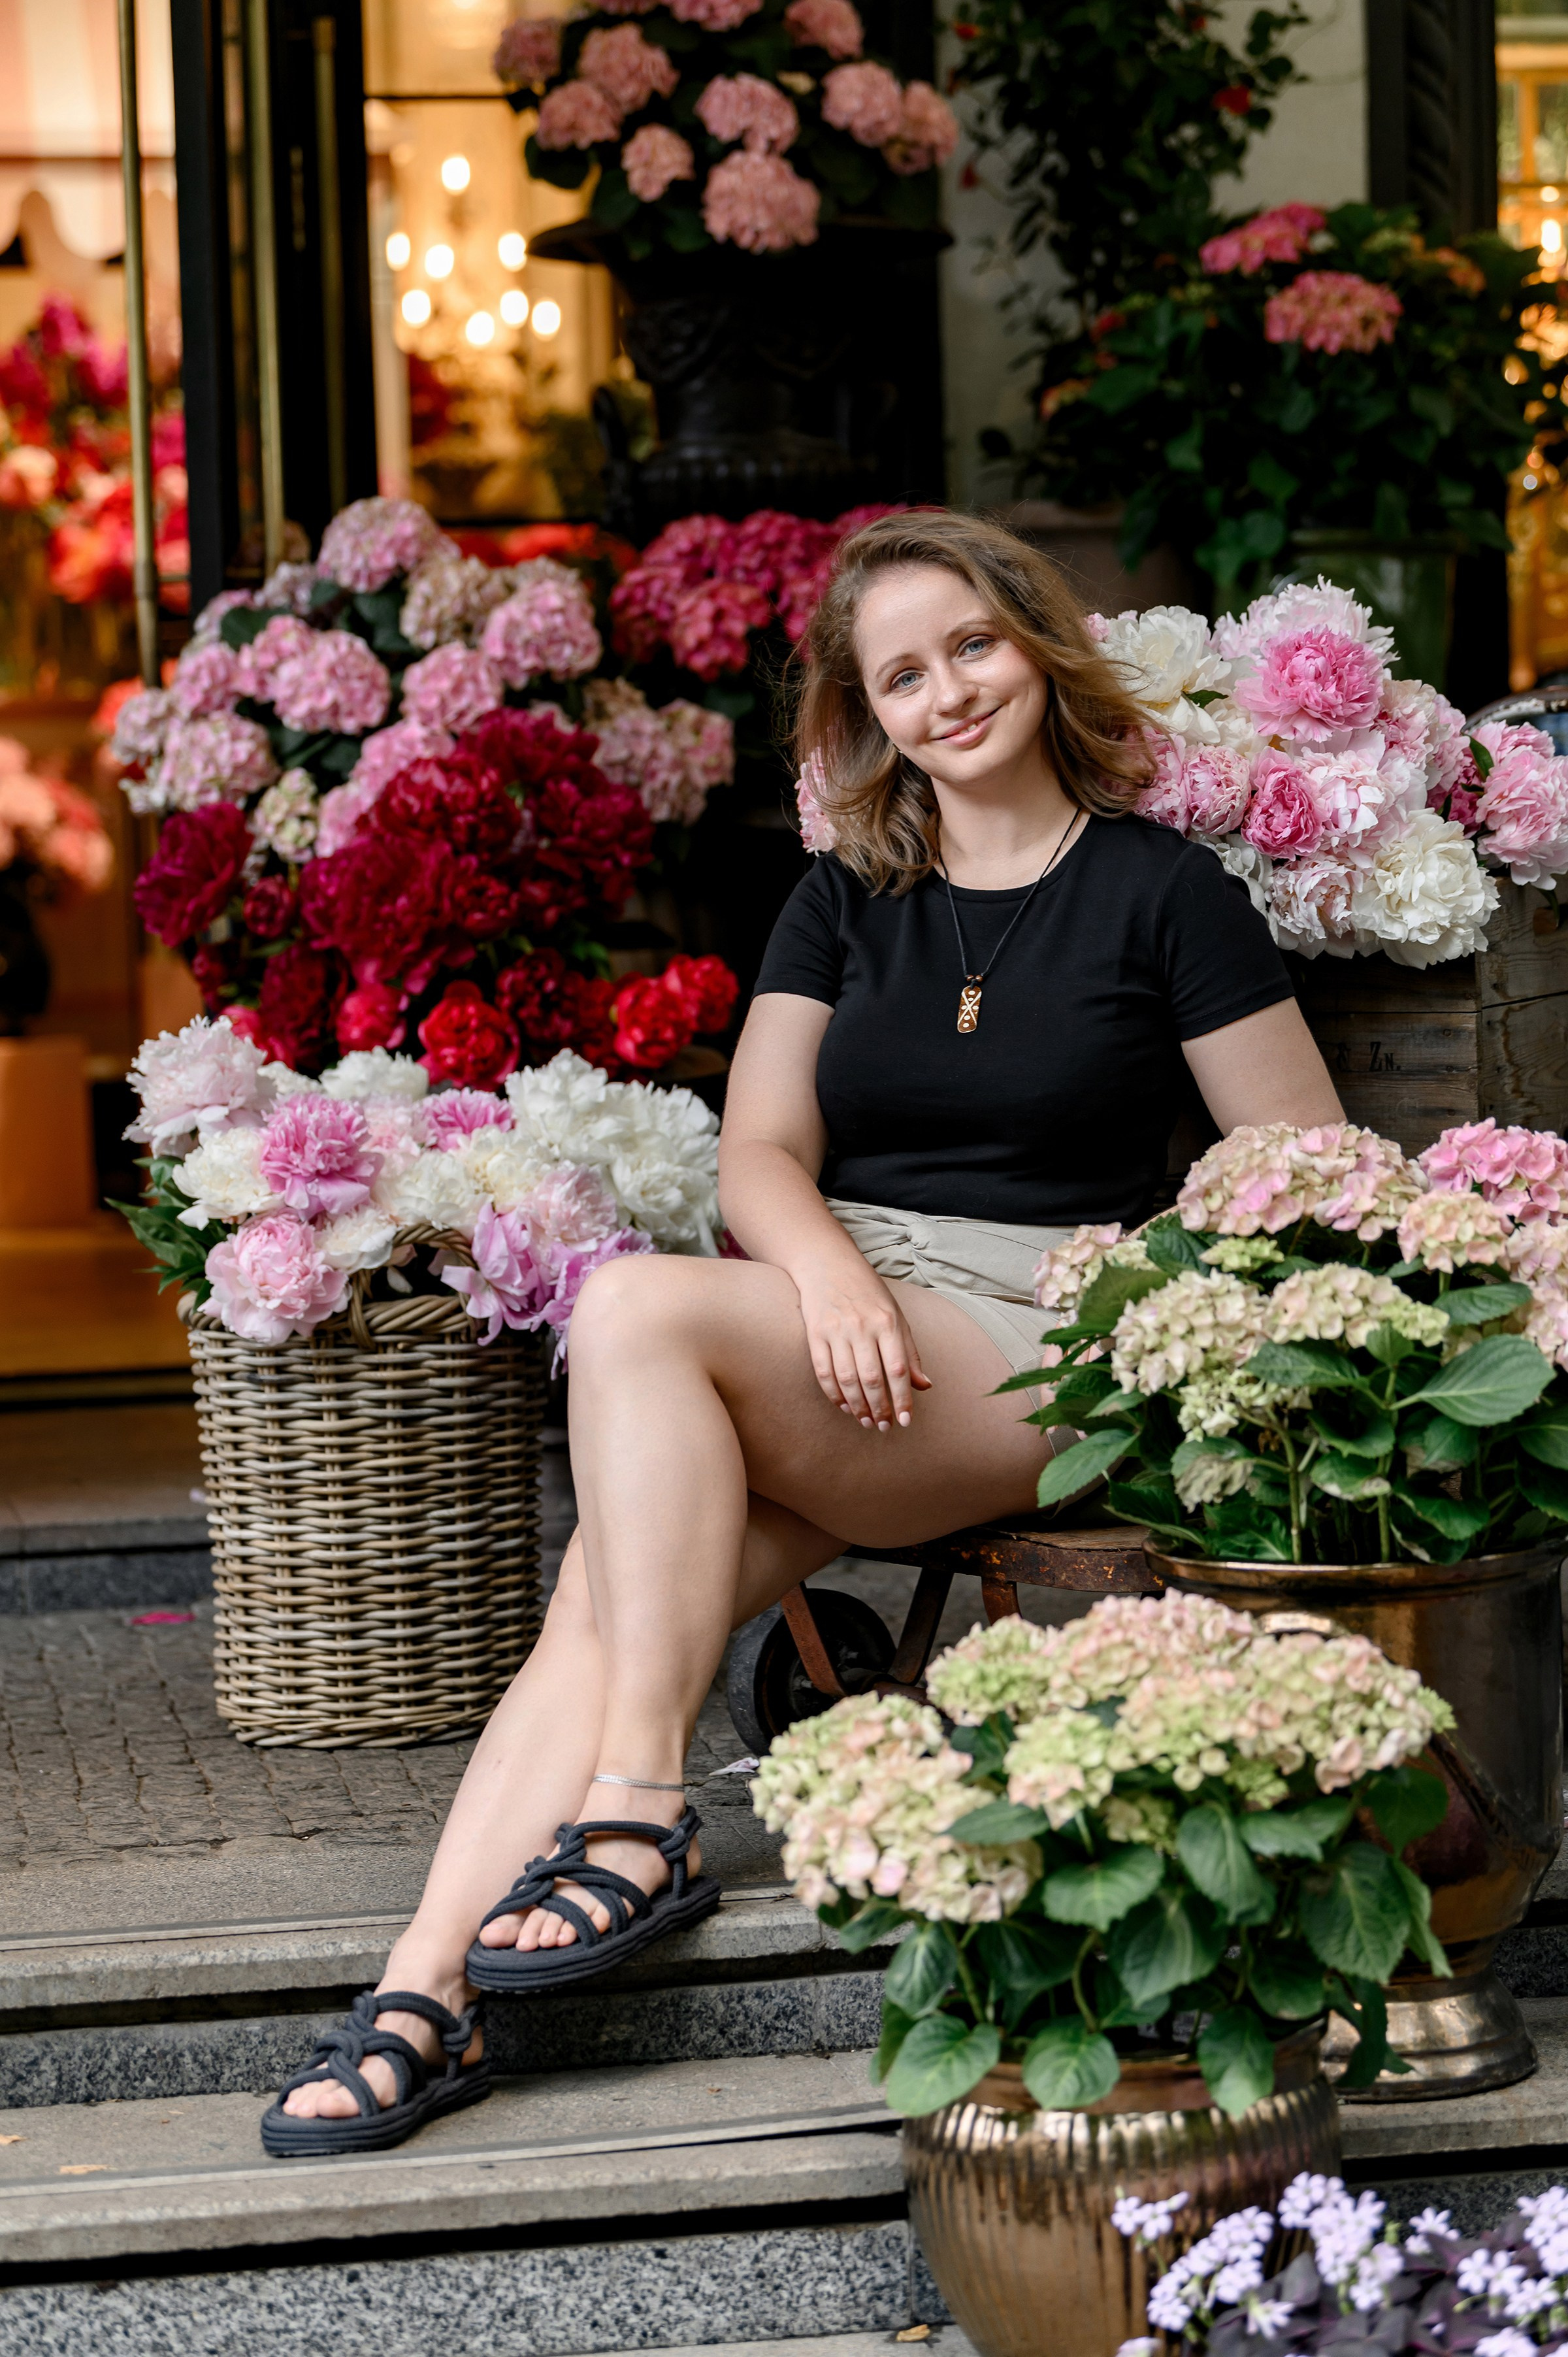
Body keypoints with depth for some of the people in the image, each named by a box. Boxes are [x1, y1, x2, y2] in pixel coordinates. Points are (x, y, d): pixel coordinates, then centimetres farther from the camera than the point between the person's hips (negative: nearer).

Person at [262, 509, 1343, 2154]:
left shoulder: (1161, 893, 4)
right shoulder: (844, 901, 17)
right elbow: (759, 1156, 8)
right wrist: (828, 1272, -13)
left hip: (1027, 1363, -4)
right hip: (834, 1338, 5)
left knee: (636, 1309, -30)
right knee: (610, 1582, -25)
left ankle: (638, 1815, -28)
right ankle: (423, 1991, -33)